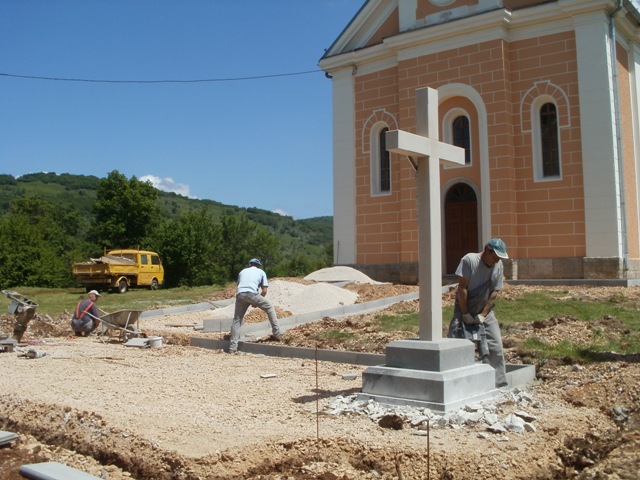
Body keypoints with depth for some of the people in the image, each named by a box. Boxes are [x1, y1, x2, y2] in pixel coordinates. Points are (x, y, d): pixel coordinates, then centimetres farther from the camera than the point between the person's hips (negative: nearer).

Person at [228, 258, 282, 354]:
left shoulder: (242, 271, 33)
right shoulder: (261, 272, 24)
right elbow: (264, 291, 16)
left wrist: (251, 302, 33)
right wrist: (257, 302, 26)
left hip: (240, 294, 3)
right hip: (252, 293, -3)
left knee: (236, 320, 11)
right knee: (270, 307, 17)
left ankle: (232, 347, 8)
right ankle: (277, 334, 12)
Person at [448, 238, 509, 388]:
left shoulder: (498, 266, -4)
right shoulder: (469, 260, -19)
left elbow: (494, 293, -4)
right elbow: (462, 289, -19)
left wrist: (483, 315, -10)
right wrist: (465, 314, -18)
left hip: (485, 312, 5)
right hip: (464, 310, -5)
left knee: (496, 347, 2)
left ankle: (498, 384, 12)